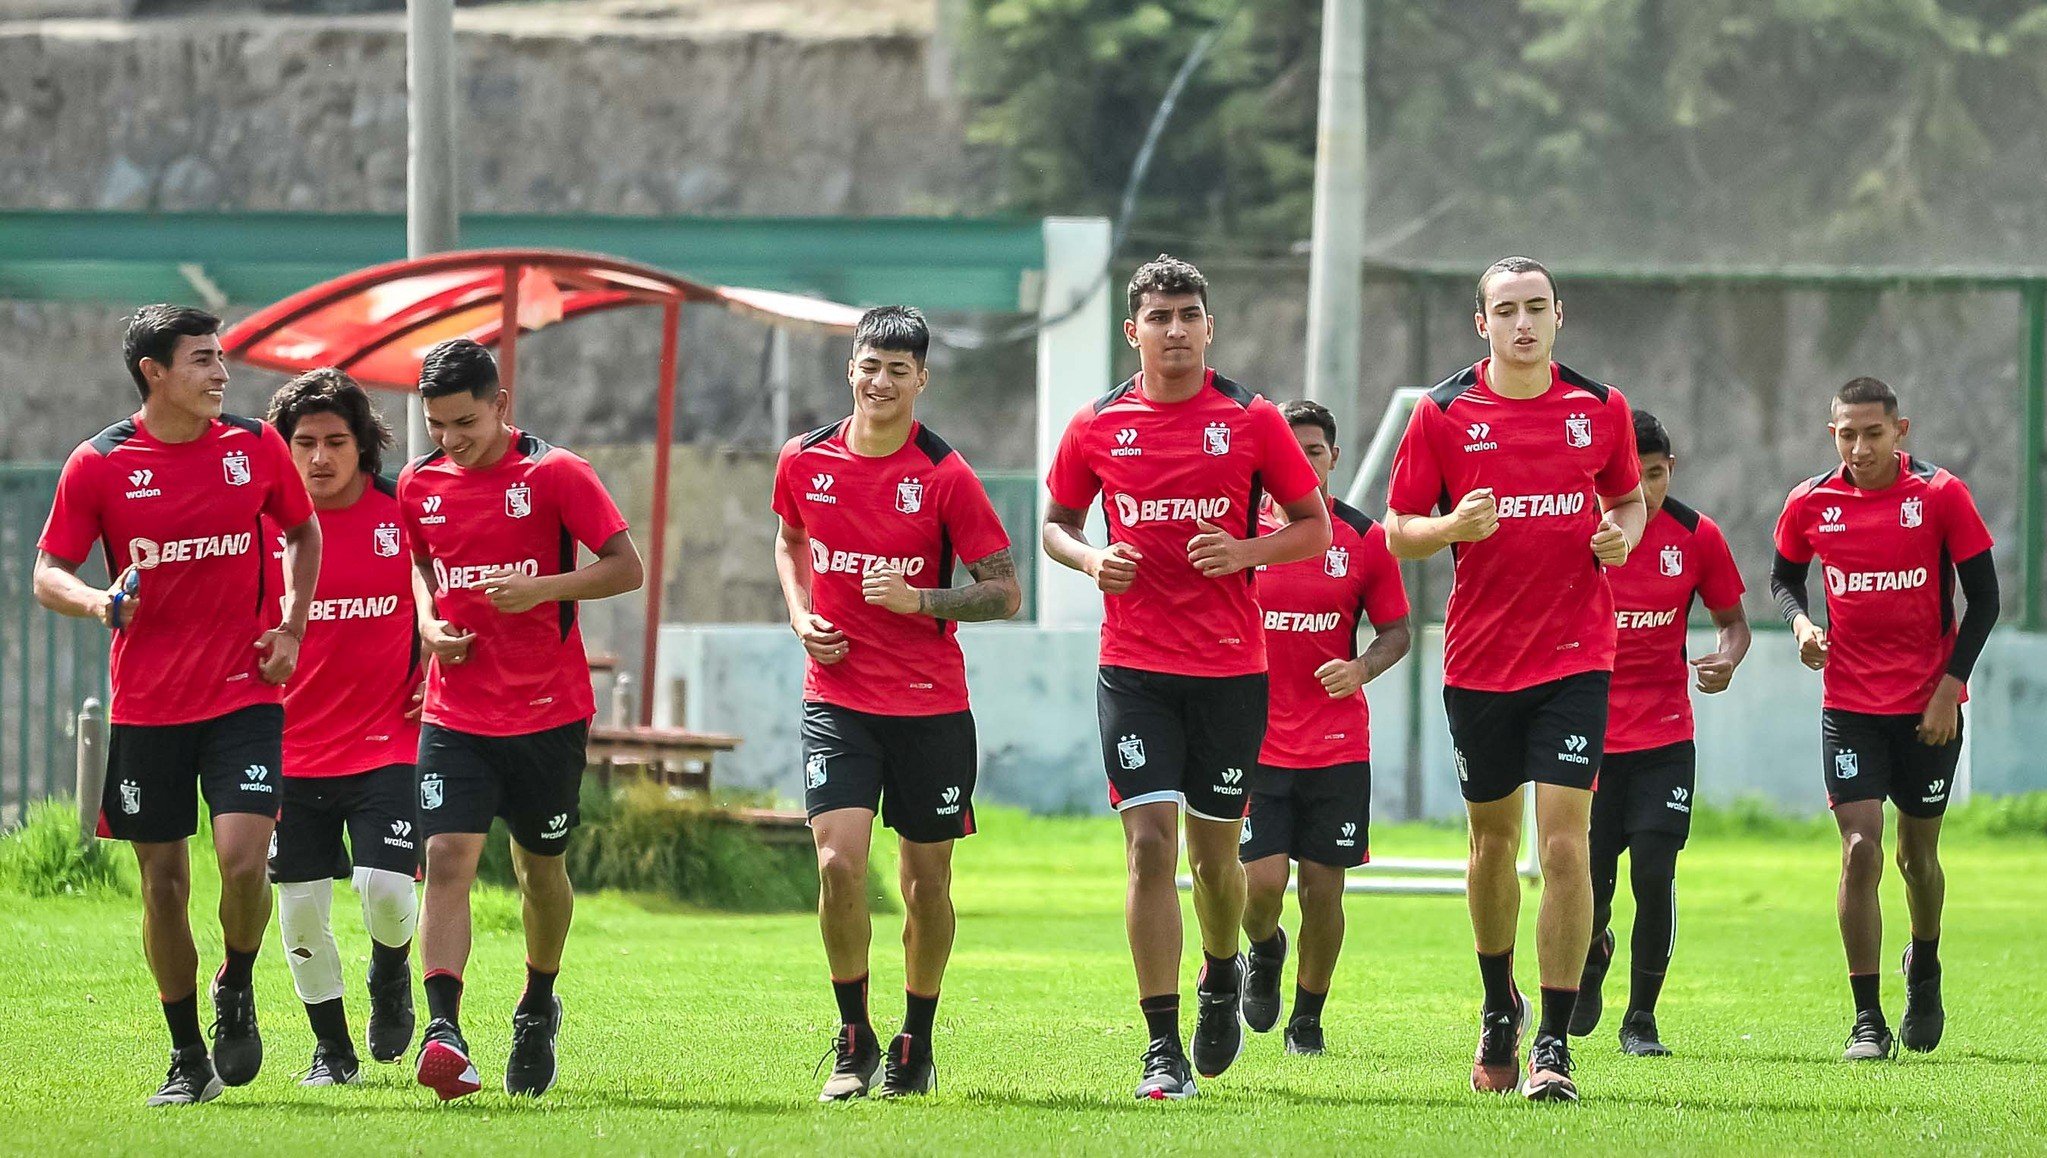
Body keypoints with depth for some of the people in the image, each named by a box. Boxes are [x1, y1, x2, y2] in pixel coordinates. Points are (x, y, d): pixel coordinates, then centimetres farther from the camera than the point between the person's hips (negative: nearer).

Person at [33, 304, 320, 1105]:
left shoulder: (255, 447, 1)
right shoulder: (99, 464, -4)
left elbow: (303, 533, 18)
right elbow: (47, 574, 0)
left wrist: (291, 628, 6)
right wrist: (98, 603, -21)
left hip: (243, 693, 0)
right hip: (147, 702, 0)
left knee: (242, 858, -17)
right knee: (164, 885, 4)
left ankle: (237, 992, 13)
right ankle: (188, 1058, 18)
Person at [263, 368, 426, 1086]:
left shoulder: (407, 514, -3)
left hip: (387, 739, -1)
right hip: (292, 750, 1)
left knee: (387, 892, -14)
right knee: (300, 909, 1)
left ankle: (391, 971, 21)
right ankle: (332, 1049, 20)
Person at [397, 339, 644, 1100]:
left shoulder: (554, 475, -8)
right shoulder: (419, 486, 4)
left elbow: (625, 567, -7)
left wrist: (542, 588, -22)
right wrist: (430, 622, 2)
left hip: (548, 714, -2)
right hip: (455, 714, 2)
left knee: (540, 866, 12)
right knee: (448, 856, -15)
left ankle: (538, 1009, 37)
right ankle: (443, 1031, -25)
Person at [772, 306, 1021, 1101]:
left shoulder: (944, 475, -9)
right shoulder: (805, 461, 1)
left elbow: (1004, 592, -6)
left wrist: (920, 601, -20)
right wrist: (801, 617, 4)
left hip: (930, 704, -1)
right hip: (837, 699, 1)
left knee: (926, 878, 6)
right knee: (839, 862, -15)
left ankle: (916, 1044, 25)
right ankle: (853, 1042, 1)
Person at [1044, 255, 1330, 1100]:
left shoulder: (1252, 421, 0)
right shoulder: (1097, 428, 3)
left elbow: (1313, 527, 5)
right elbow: (1056, 522, 16)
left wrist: (1246, 551, -13)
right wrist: (1089, 559, -6)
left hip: (1231, 665, 0)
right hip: (1134, 667, 0)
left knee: (1214, 850, 8)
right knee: (1150, 844, -11)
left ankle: (1222, 980, 40)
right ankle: (1163, 1049, -9)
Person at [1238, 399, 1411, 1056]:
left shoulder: (1363, 539, 2)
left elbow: (1395, 632, 8)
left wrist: (1361, 669, -12)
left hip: (1338, 743, 1)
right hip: (1256, 741, -1)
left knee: (1323, 888, 2)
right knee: (1261, 881, -10)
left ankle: (1308, 1018, 20)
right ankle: (1265, 952, 25)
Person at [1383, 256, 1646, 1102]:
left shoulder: (1600, 409, 3)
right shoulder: (1442, 413, -1)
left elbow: (1628, 499, 18)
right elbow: (1398, 531, 3)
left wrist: (1621, 537, -4)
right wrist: (1451, 526, -18)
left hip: (1575, 656, -1)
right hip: (1478, 657, 1)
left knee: (1564, 842, -12)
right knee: (1492, 837, 13)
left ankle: (1553, 1044, -8)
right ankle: (1499, 1006, 37)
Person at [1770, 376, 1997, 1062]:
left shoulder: (1941, 496, -8)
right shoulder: (1810, 504, -2)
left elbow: (1983, 599, -3)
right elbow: (1783, 576, 16)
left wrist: (1949, 685, -10)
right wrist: (1801, 622, -6)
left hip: (1930, 706, -1)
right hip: (1849, 703, 1)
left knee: (1918, 852, 11)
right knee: (1860, 851, -12)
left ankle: (1924, 974, 41)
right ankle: (1867, 1022, -8)